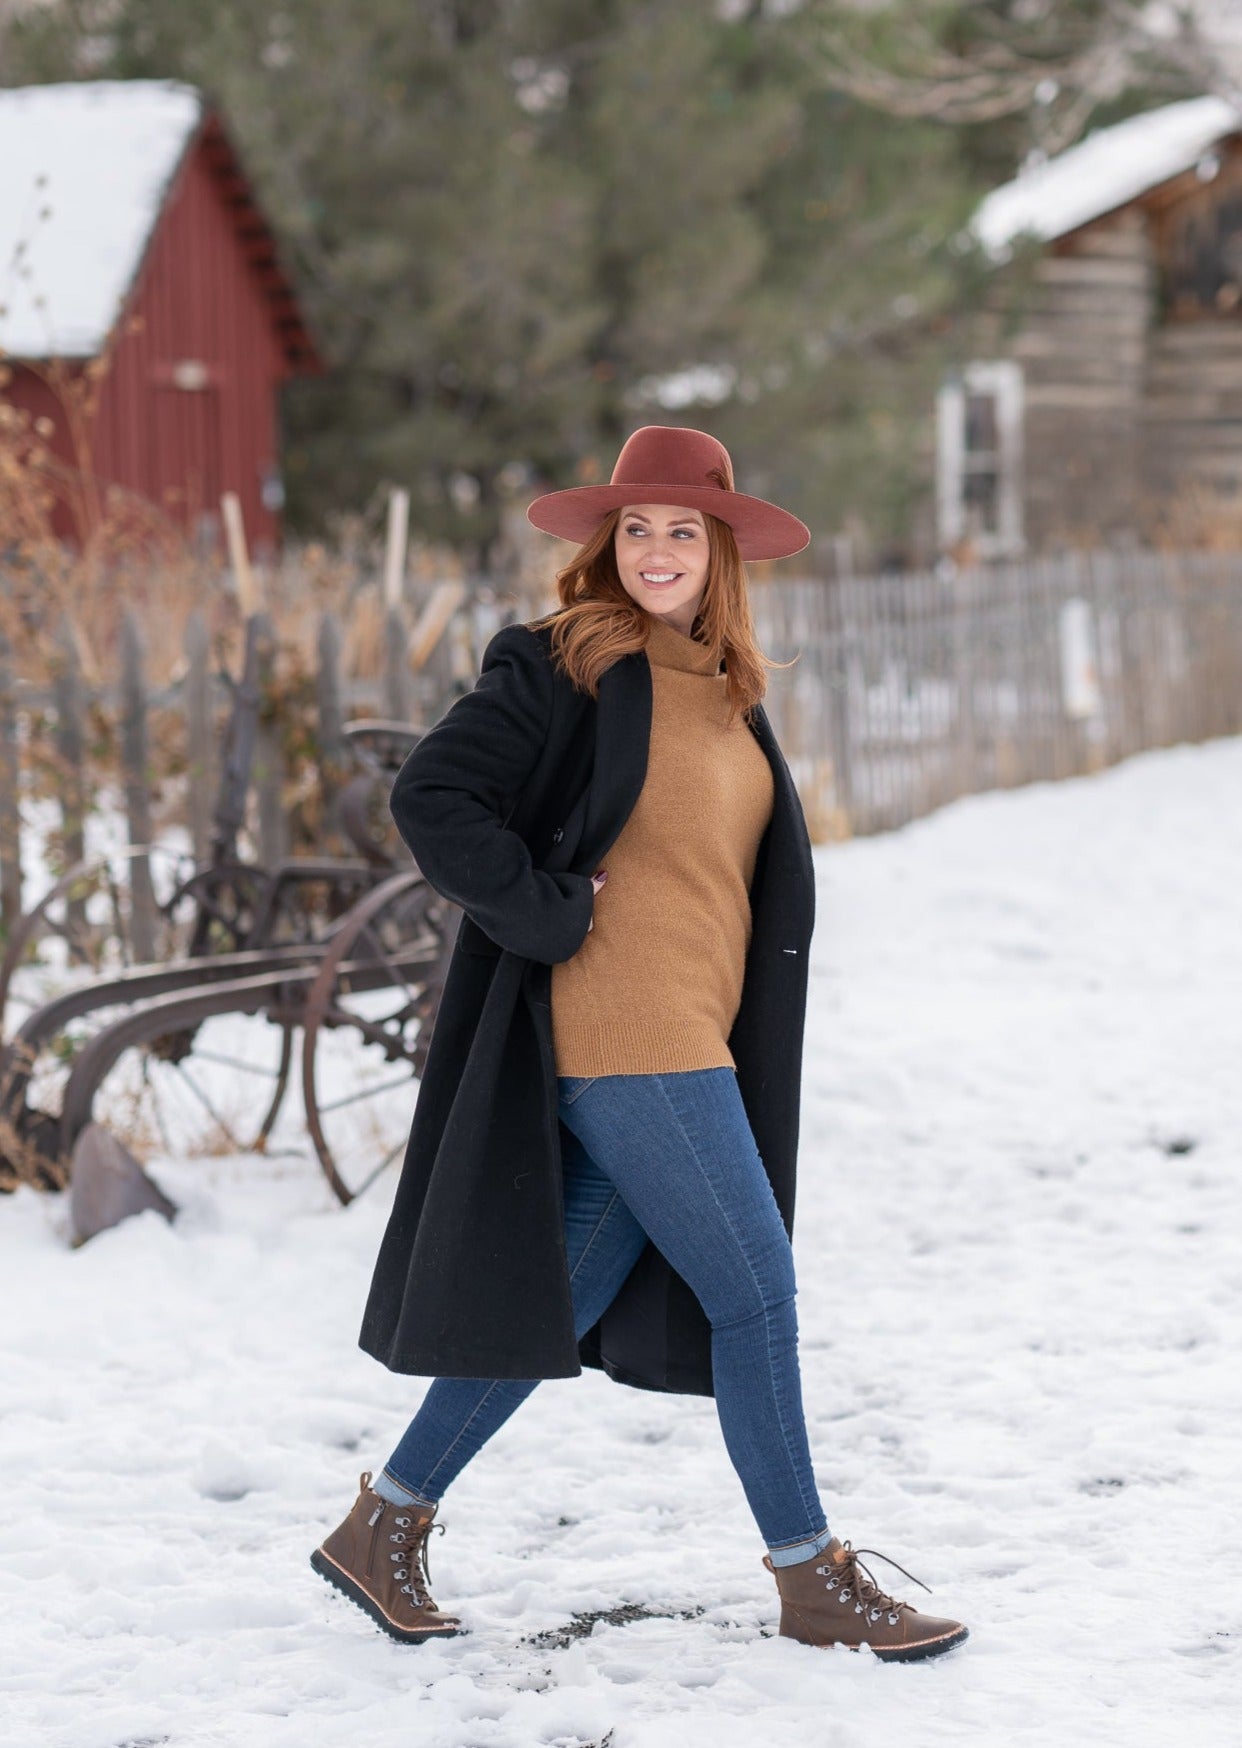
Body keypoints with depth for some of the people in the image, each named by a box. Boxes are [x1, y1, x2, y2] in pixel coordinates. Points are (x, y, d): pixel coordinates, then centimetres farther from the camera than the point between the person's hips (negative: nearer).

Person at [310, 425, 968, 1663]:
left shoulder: (724, 691, 17)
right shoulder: (562, 669, -7)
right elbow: (432, 795, -14)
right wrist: (551, 913, -14)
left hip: (691, 1039, 8)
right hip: (619, 1035, -8)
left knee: (564, 1299, 11)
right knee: (754, 1293, -5)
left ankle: (385, 1527, 22)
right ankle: (813, 1583, 6)